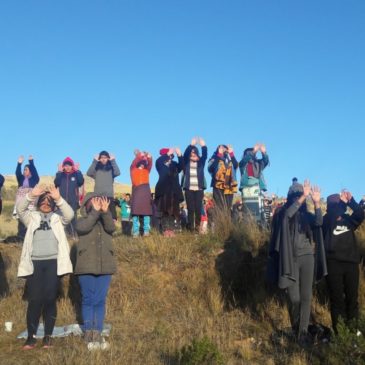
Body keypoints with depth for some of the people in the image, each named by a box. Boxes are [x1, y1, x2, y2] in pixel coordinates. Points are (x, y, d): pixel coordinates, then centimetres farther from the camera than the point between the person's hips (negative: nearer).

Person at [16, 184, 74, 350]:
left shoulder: (58, 218, 14)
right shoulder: (32, 217, 16)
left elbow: (69, 214, -7)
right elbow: (19, 209, -3)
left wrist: (58, 198, -22)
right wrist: (31, 195, -20)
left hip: (53, 262, 0)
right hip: (35, 262, 0)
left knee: (50, 298, -1)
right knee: (34, 299, -4)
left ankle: (48, 336, 8)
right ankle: (31, 337, 2)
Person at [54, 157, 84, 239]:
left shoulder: (76, 174, 6)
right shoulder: (61, 175, 8)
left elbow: (81, 182, -11)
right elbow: (56, 183, -9)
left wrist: (78, 171, -16)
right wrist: (59, 172, -15)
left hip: (73, 200, -1)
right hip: (62, 200, 1)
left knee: (73, 217, -5)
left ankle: (74, 234, -5)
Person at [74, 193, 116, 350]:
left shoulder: (105, 220, 14)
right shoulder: (82, 220, 7)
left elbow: (111, 228, -9)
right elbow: (83, 227, -17)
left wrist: (105, 212, -24)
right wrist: (95, 211, -23)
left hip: (104, 266, 2)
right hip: (87, 267, -2)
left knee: (100, 301, 2)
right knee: (87, 300, 0)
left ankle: (97, 335, 4)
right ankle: (89, 336, 3)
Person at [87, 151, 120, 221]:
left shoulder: (111, 168, 10)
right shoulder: (96, 168, 10)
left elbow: (117, 173, -10)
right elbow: (89, 173, -7)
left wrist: (113, 161, -7)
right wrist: (94, 161, -8)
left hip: (109, 195, -1)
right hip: (97, 195, 1)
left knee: (111, 216, -7)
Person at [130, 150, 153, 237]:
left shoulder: (147, 169, 18)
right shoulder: (133, 169, 14)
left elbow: (150, 164, 1)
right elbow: (134, 162, -4)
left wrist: (148, 157, -15)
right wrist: (139, 155, -16)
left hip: (145, 190, 2)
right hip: (136, 190, -2)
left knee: (146, 210, -2)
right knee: (135, 210, -7)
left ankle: (146, 230, -2)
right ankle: (135, 231, -8)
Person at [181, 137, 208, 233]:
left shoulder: (201, 162, 13)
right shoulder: (186, 162, 10)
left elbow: (205, 155, -5)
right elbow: (185, 154, -8)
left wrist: (203, 146, -20)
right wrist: (191, 145, -19)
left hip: (199, 189, 1)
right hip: (189, 189, -1)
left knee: (198, 208, -5)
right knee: (190, 209, -4)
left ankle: (198, 227, 1)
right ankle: (191, 228, -2)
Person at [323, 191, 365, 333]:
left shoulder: (348, 219, 11)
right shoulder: (327, 221, 2)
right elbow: (331, 217, -19)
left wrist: (350, 201, -15)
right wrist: (341, 202, -20)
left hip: (351, 262, 4)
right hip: (334, 263, -3)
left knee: (352, 296, 7)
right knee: (336, 298, 1)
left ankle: (352, 328, 16)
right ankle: (339, 329, 8)